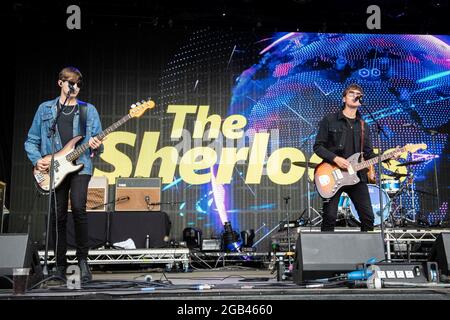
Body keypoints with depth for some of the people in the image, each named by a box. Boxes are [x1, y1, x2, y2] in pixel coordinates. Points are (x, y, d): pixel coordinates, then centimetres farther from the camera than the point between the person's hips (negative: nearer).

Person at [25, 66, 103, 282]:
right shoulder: (45, 109, 11)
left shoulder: (88, 110, 10)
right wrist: (37, 159, -4)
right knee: (58, 216, 2)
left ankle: (82, 258, -4)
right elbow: (31, 141, 13)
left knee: (78, 208, -20)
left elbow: (98, 143, 9)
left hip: (80, 166, -1)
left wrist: (96, 147, -14)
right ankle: (60, 264, 16)